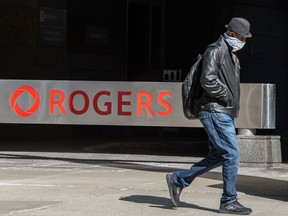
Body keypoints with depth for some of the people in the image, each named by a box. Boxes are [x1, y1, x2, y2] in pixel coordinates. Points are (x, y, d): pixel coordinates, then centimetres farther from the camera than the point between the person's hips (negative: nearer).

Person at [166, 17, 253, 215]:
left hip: (225, 114, 10)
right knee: (232, 155, -9)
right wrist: (227, 98, -13)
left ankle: (178, 180, 17)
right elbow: (208, 80, -21)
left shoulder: (232, 57, 20)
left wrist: (234, 105, 11)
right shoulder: (215, 51, -9)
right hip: (215, 112, -10)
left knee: (217, 157, 10)